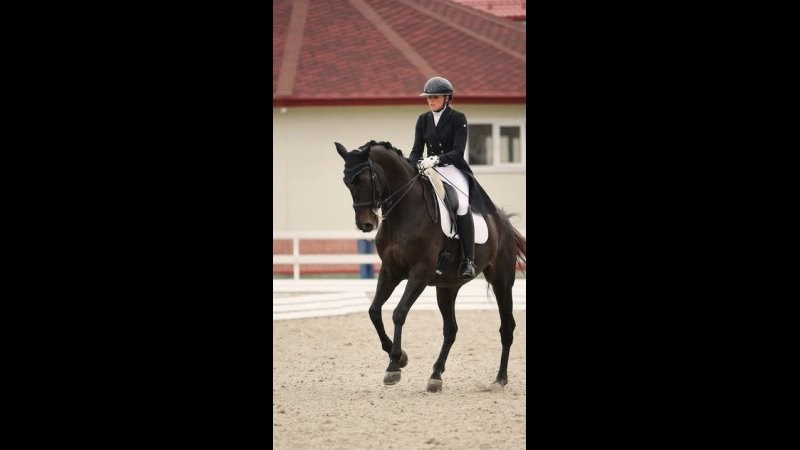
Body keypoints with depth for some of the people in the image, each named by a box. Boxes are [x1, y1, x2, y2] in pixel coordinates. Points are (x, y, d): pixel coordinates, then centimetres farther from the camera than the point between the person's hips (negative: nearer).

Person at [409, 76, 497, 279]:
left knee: (462, 203, -31)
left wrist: (436, 159, -29)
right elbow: (416, 150, 7)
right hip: (430, 170, 5)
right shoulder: (423, 120, 10)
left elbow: (458, 152, -13)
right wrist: (413, 165, -16)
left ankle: (468, 260, -30)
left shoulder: (458, 119, -4)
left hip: (454, 169, -5)